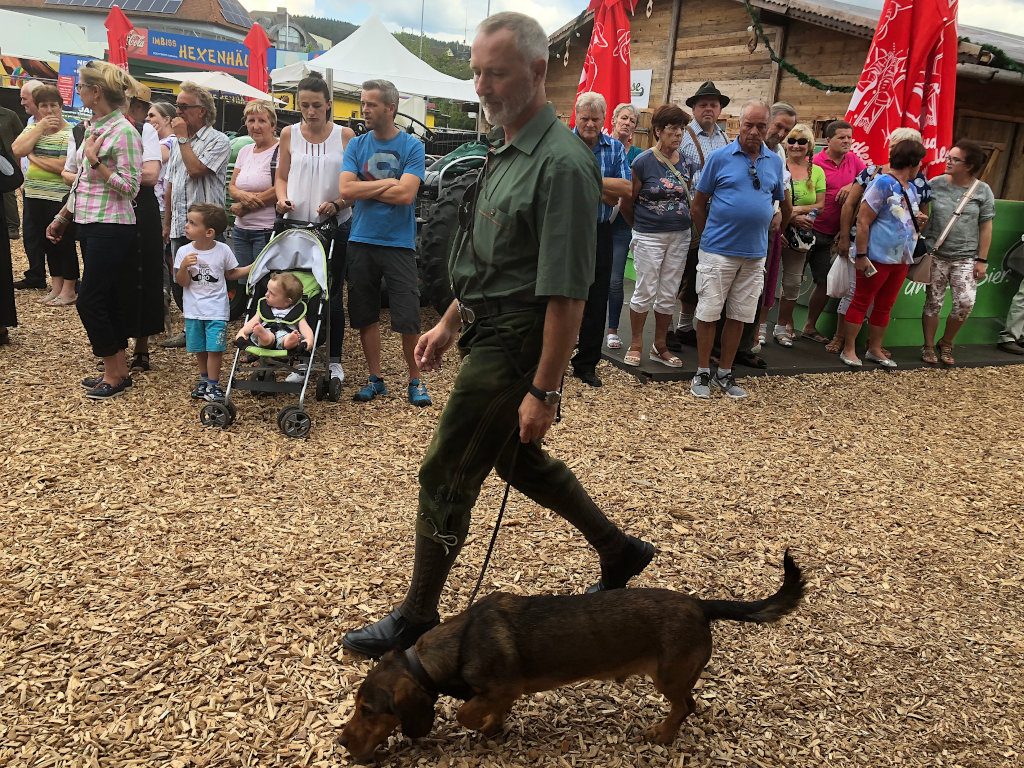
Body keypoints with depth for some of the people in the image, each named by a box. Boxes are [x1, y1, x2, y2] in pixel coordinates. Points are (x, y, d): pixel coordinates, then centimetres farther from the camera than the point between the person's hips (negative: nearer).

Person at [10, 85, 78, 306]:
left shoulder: (69, 133, -10)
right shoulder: (32, 128, 12)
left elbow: (64, 166, -20)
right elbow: (17, 150, -5)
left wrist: (35, 158, -10)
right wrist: (40, 127, -8)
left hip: (60, 197, -7)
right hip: (35, 196, 7)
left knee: (64, 242, 1)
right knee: (46, 241, 13)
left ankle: (69, 290, 11)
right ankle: (56, 285, 24)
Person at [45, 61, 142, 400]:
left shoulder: (123, 131, -14)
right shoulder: (93, 128, 12)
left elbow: (130, 187, -16)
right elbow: (81, 180, 19)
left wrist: (95, 161, -19)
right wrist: (63, 216, 20)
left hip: (112, 230, -9)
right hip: (89, 225, 9)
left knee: (89, 301, -6)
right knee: (108, 299, 11)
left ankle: (114, 375, 7)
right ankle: (119, 371, 20)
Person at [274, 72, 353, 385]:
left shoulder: (344, 135, -1)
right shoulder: (289, 134, 5)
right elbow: (281, 177, 11)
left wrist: (337, 203, -18)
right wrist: (282, 198, -9)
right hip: (297, 223, 2)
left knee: (333, 293, 5)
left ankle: (334, 360, 17)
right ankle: (301, 360, 17)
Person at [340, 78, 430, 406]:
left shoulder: (411, 146, -3)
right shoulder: (356, 145, 7)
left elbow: (405, 194, -15)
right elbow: (345, 189, -5)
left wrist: (365, 189, -6)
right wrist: (387, 184, -9)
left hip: (399, 243, -3)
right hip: (361, 241, 4)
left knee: (408, 318, -3)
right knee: (365, 315, 9)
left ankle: (415, 380, 13)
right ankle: (375, 379, 22)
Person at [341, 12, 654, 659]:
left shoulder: (561, 163, -20)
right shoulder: (506, 149, 10)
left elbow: (568, 294, -22)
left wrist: (543, 391, -22)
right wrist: (450, 324, 19)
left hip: (514, 346, -10)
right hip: (489, 333, 10)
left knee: (447, 477, 1)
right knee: (520, 460, 21)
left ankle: (417, 617, 23)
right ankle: (619, 551, 39)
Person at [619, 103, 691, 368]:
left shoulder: (684, 162, 4)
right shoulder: (644, 161, -10)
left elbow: (689, 197, 15)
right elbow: (628, 202, -3)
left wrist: (681, 221, 8)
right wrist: (642, 225, 8)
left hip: (680, 236, 5)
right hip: (649, 237, -4)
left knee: (669, 294, 10)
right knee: (645, 292, 1)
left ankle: (660, 347, 21)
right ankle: (635, 345, 16)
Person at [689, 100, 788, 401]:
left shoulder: (775, 162, 8)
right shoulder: (720, 157, -3)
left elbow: (782, 202, 20)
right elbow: (698, 203, 1)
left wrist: (770, 231, 13)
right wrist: (707, 237, 5)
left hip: (755, 254, 4)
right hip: (718, 251, -4)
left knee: (740, 315, 9)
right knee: (708, 313, 0)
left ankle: (725, 373, 20)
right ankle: (703, 373, 12)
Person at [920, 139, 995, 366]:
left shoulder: (982, 191, -2)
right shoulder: (936, 184, -3)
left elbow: (986, 227, 1)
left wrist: (982, 260, -1)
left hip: (966, 257, 0)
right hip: (935, 255, 0)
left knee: (966, 302, -10)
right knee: (933, 303, 5)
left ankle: (946, 343, 12)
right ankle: (928, 346, 20)